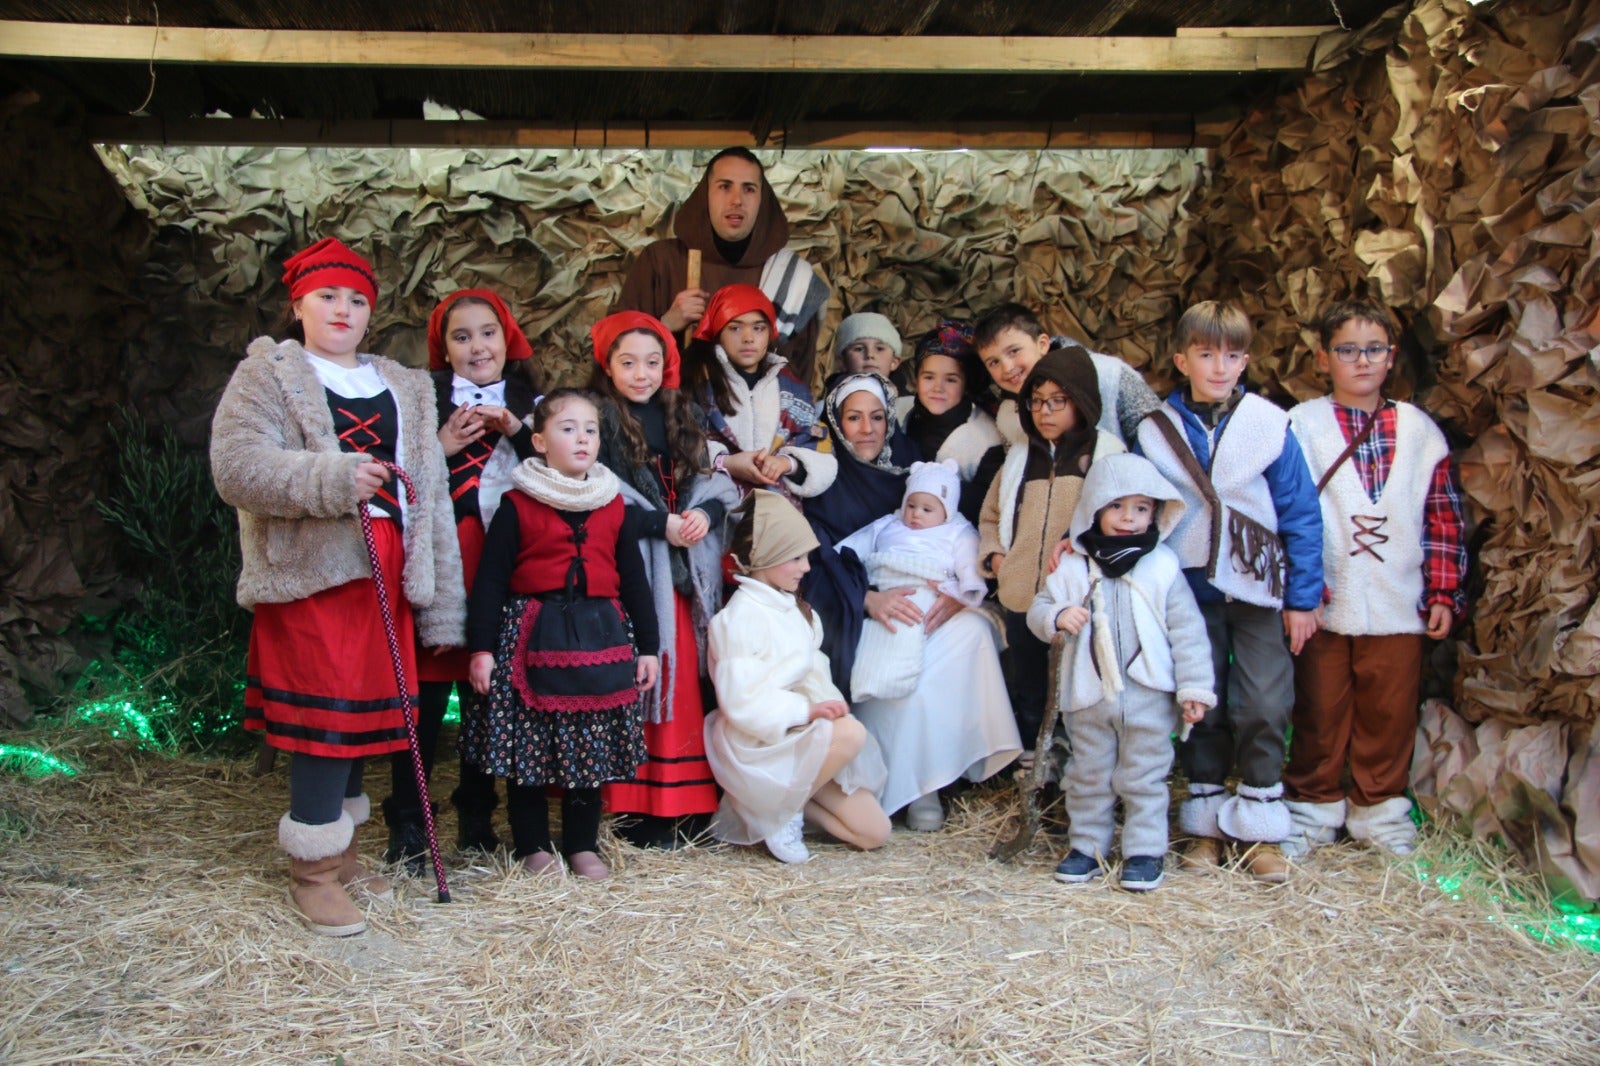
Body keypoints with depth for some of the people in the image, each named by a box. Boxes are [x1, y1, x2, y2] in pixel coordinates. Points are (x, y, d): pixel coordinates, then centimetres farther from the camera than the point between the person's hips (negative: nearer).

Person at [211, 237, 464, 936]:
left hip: (384, 573, 5)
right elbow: (236, 467, -12)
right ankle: (313, 868, 5)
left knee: (366, 711, 9)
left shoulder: (405, 388, 20)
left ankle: (337, 850, 24)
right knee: (325, 713, -8)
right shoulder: (267, 376, 4)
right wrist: (332, 478, -23)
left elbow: (429, 493, 16)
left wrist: (443, 604, 11)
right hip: (309, 571, -5)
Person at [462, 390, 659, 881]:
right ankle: (533, 845, 18)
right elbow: (490, 579, -2)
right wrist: (481, 648, -8)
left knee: (592, 746, 8)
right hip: (533, 634, -3)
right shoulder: (517, 504, -1)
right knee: (527, 744, 3)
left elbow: (634, 580, 13)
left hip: (600, 637, 3)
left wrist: (647, 647, 10)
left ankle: (583, 844, 21)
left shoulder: (614, 505, 11)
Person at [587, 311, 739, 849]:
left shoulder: (685, 416, 16)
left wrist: (704, 513, -7)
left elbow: (714, 480, 15)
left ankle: (685, 799, 13)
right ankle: (635, 806, 3)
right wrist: (661, 525, -14)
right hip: (627, 568, -5)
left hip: (686, 568, 5)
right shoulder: (600, 419, -2)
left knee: (685, 677, 6)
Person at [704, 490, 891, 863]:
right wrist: (807, 709, -28)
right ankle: (780, 812, -13)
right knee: (850, 732, -34)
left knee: (875, 833, 0)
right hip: (761, 748, -8)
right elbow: (742, 702, -24)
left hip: (803, 738, 8)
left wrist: (827, 704, -4)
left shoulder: (791, 608, 11)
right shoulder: (742, 615, -17)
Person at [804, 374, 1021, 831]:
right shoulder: (826, 480, 2)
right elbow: (818, 562, -11)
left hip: (922, 603, 4)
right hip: (851, 619, -4)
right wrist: (868, 598, -28)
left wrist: (958, 592, -18)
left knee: (974, 629, -25)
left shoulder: (909, 467, 12)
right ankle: (911, 789, -15)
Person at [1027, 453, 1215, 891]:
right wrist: (1057, 616, -19)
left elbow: (1187, 632, -2)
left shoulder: (1163, 567, -3)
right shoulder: (1073, 568, 0)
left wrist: (1194, 688, -6)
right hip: (1088, 697, 2)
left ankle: (1146, 851, 19)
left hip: (1149, 698, -2)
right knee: (1089, 777, 13)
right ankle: (1088, 846, 26)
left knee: (1143, 780, 7)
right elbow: (1037, 611, 4)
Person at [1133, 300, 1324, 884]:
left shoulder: (1270, 425, -5)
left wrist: (1303, 598, -2)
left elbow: (1302, 514, -1)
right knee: (1200, 708, 9)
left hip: (1258, 589, -1)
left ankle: (1260, 828, 12)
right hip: (1190, 589, 1)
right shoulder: (1154, 432, -2)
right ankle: (1206, 822, 21)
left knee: (1263, 707, -1)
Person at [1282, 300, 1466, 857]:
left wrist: (1443, 593, 5)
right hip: (1325, 603, -2)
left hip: (1398, 605, 2)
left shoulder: (1420, 431, 8)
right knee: (1320, 712, 8)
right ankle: (1314, 809, 22)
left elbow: (1443, 518, 9)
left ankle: (1379, 811, 25)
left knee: (1390, 713, 9)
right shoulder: (1300, 426, -1)